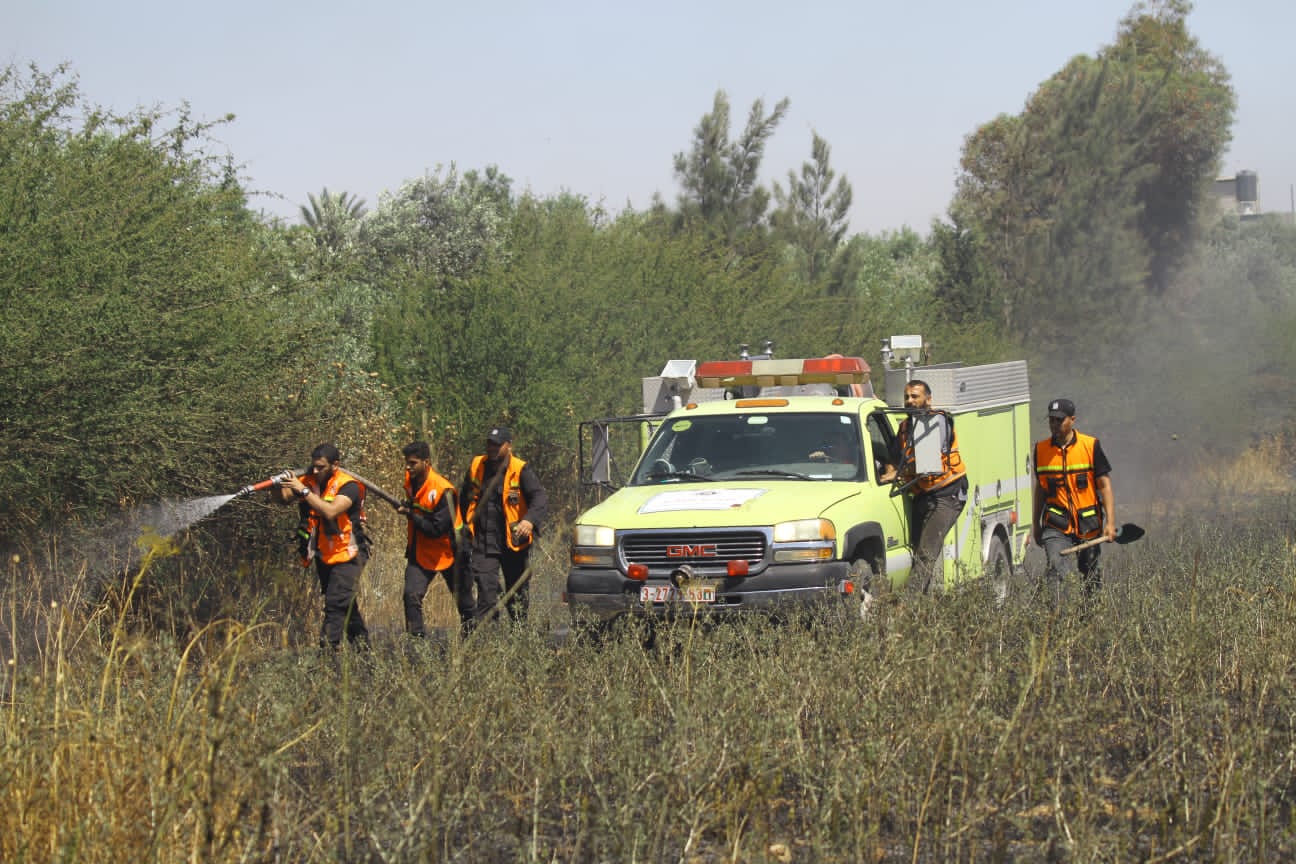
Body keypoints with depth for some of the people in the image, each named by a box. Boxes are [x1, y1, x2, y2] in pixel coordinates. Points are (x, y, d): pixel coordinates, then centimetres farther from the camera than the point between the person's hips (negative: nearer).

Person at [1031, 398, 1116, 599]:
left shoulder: (1091, 446, -2)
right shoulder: (1041, 449, 5)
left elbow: (1105, 485, -2)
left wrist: (1110, 523, -10)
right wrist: (1036, 525, 21)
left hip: (1088, 525, 0)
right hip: (1056, 525, 1)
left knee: (1090, 577, 9)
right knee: (1057, 569, -21)